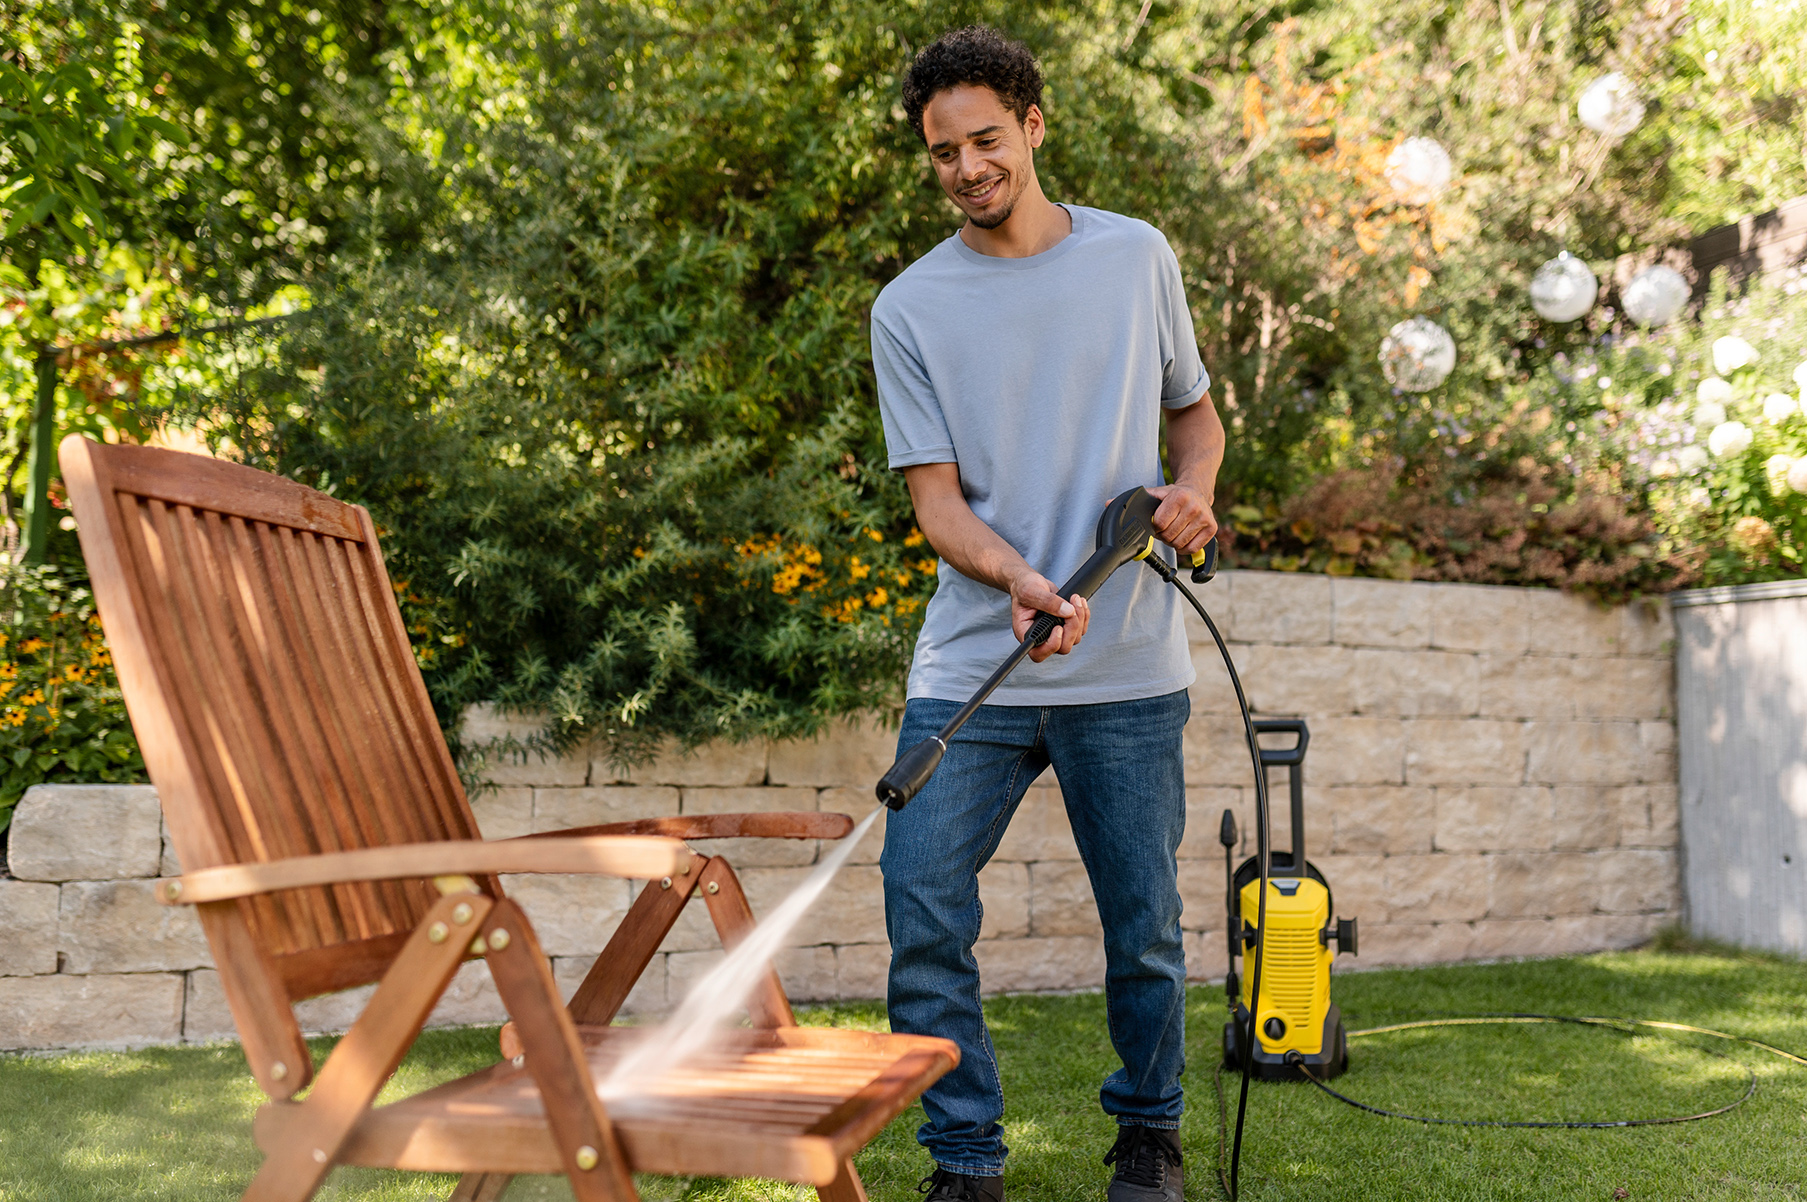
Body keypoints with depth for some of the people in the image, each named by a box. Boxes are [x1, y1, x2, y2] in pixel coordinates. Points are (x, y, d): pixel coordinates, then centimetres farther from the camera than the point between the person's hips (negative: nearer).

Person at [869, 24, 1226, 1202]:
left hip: (1129, 673, 1)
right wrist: (1021, 582, -22)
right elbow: (936, 497, -3)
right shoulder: (911, 308, 3)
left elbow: (1195, 408, 20)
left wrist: (1195, 486, -3)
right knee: (924, 919, -5)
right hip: (968, 668, 0)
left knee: (1144, 927, 8)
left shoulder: (1138, 257, 8)